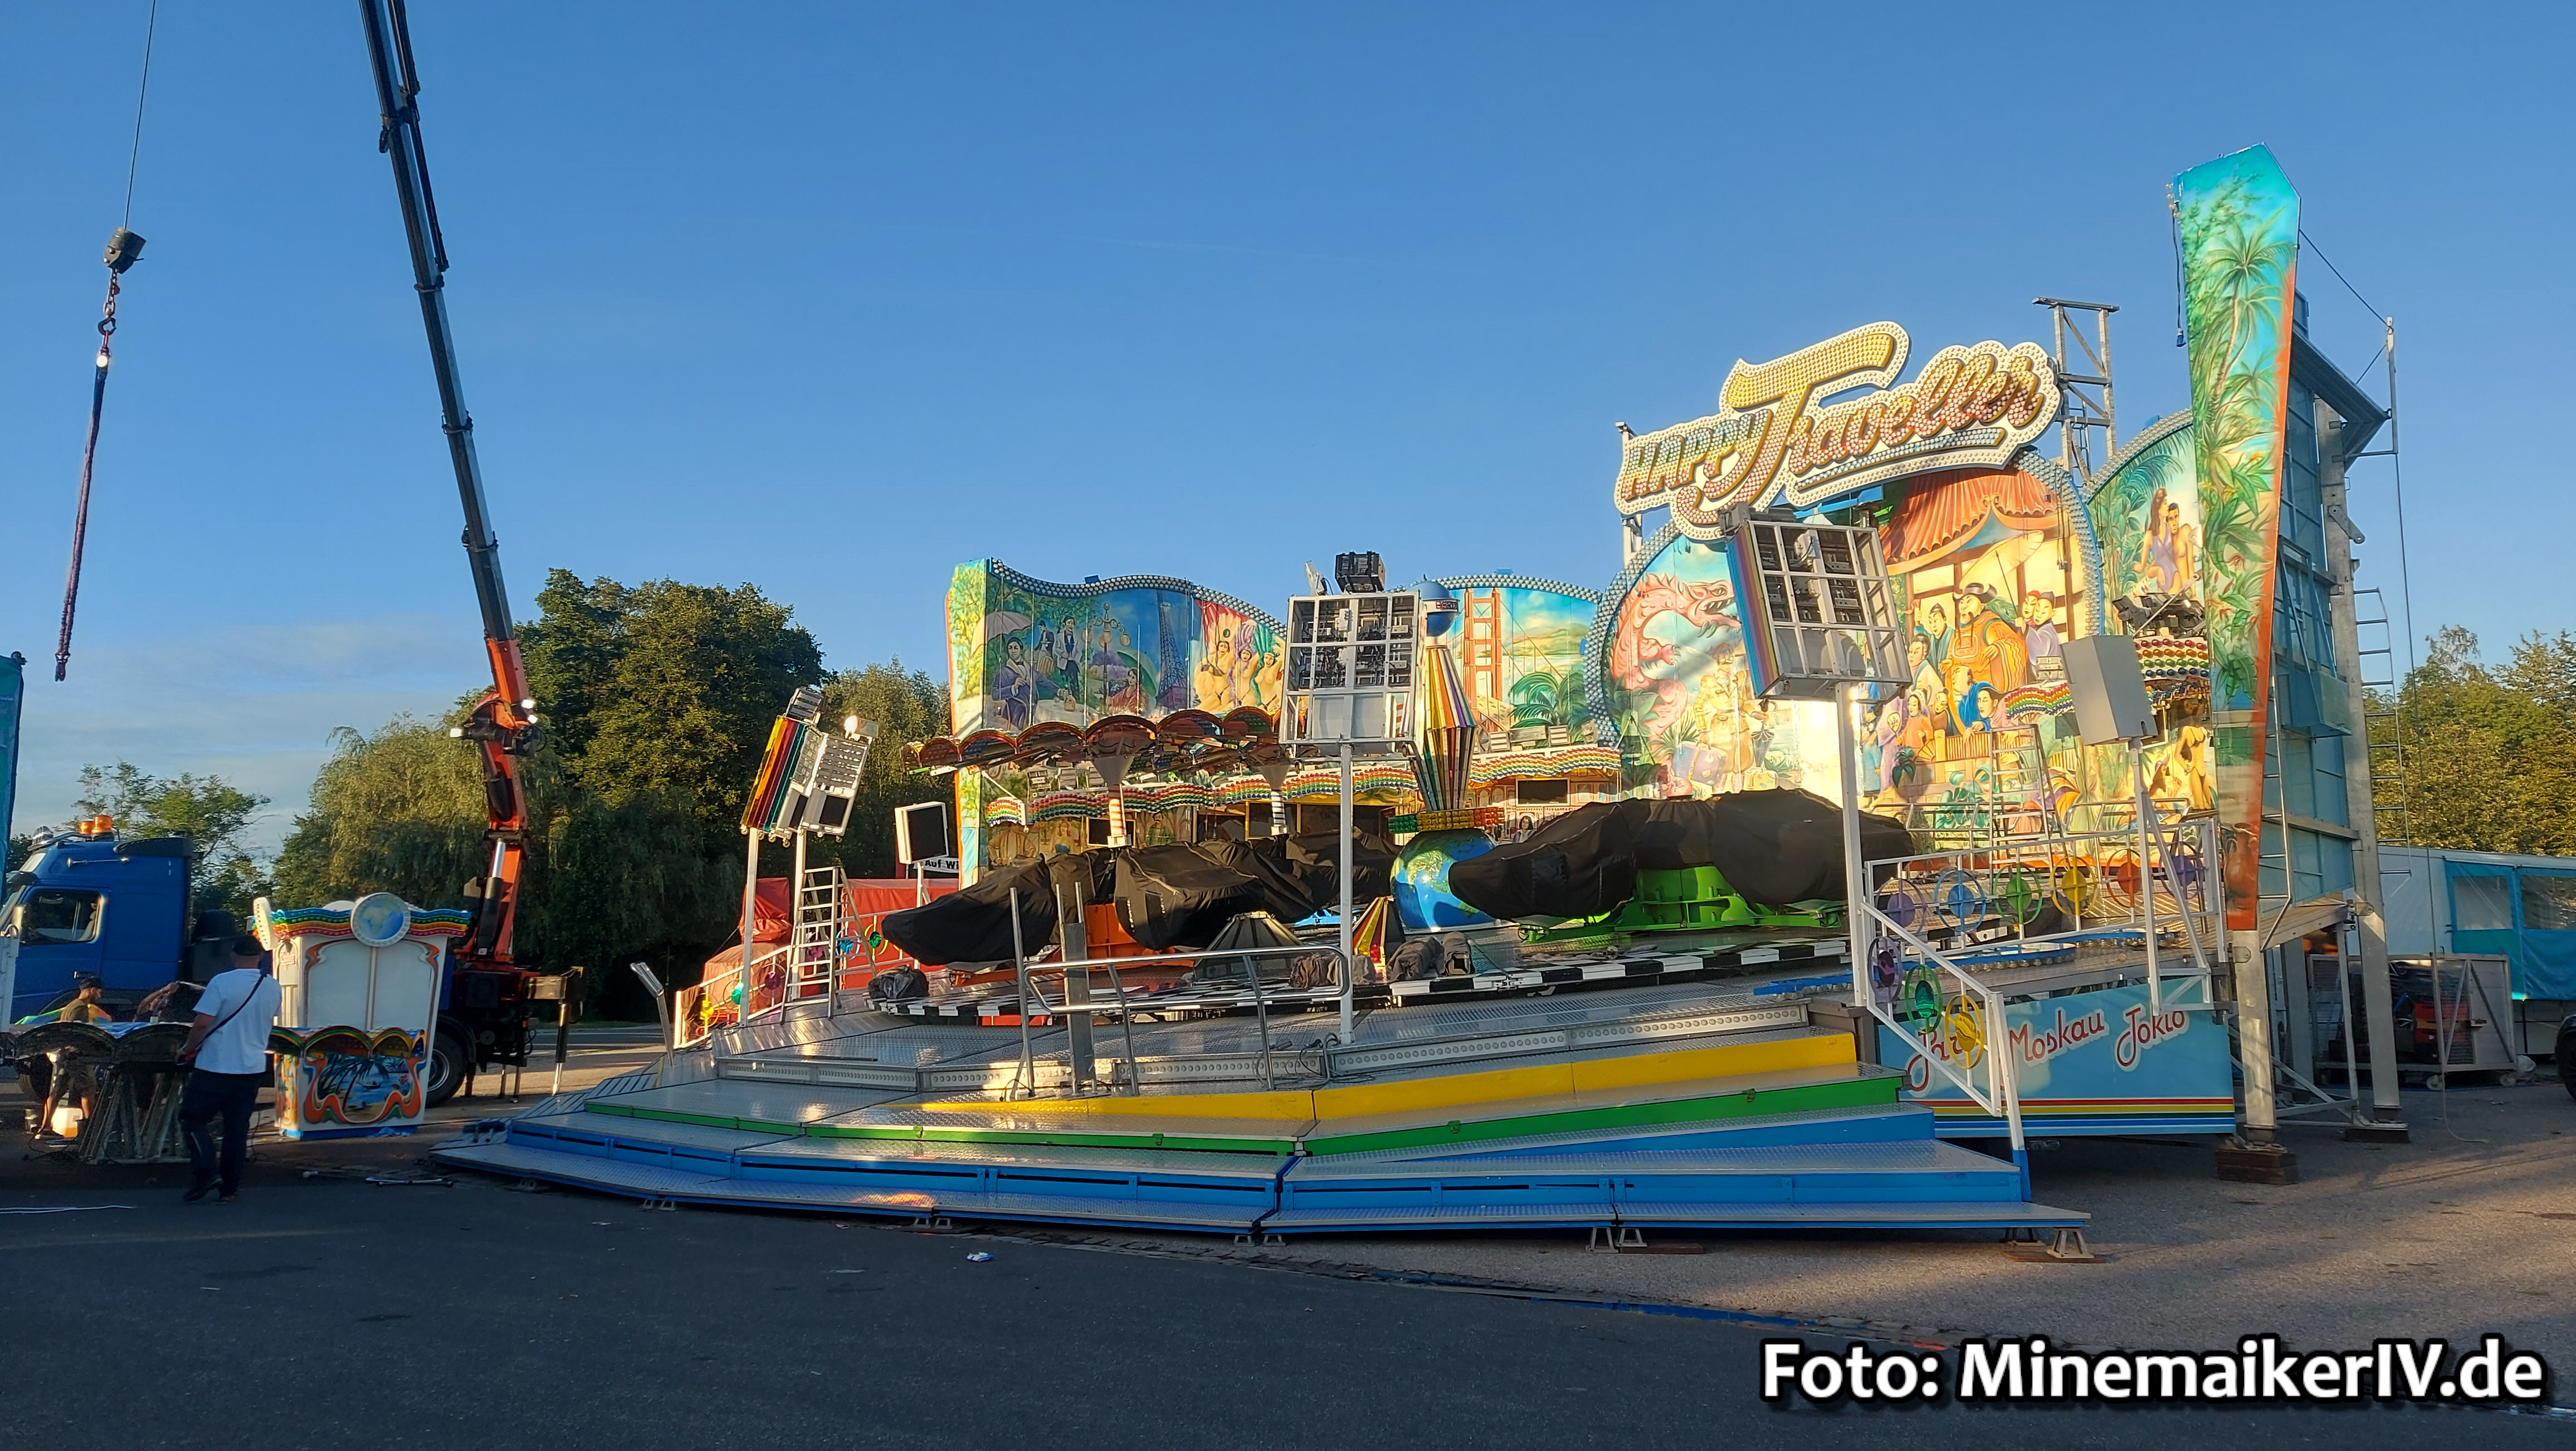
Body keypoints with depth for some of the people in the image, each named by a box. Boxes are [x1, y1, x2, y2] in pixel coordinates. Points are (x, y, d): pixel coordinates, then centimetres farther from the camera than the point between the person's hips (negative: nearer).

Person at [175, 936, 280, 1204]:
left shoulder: (222, 983, -13)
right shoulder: (272, 986, 5)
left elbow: (203, 1023, -15)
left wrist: (188, 1049, 0)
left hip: (217, 1066, -5)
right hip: (253, 1067, 5)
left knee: (193, 1118, 7)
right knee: (237, 1127, 10)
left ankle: (207, 1174, -8)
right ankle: (231, 1187, 11)